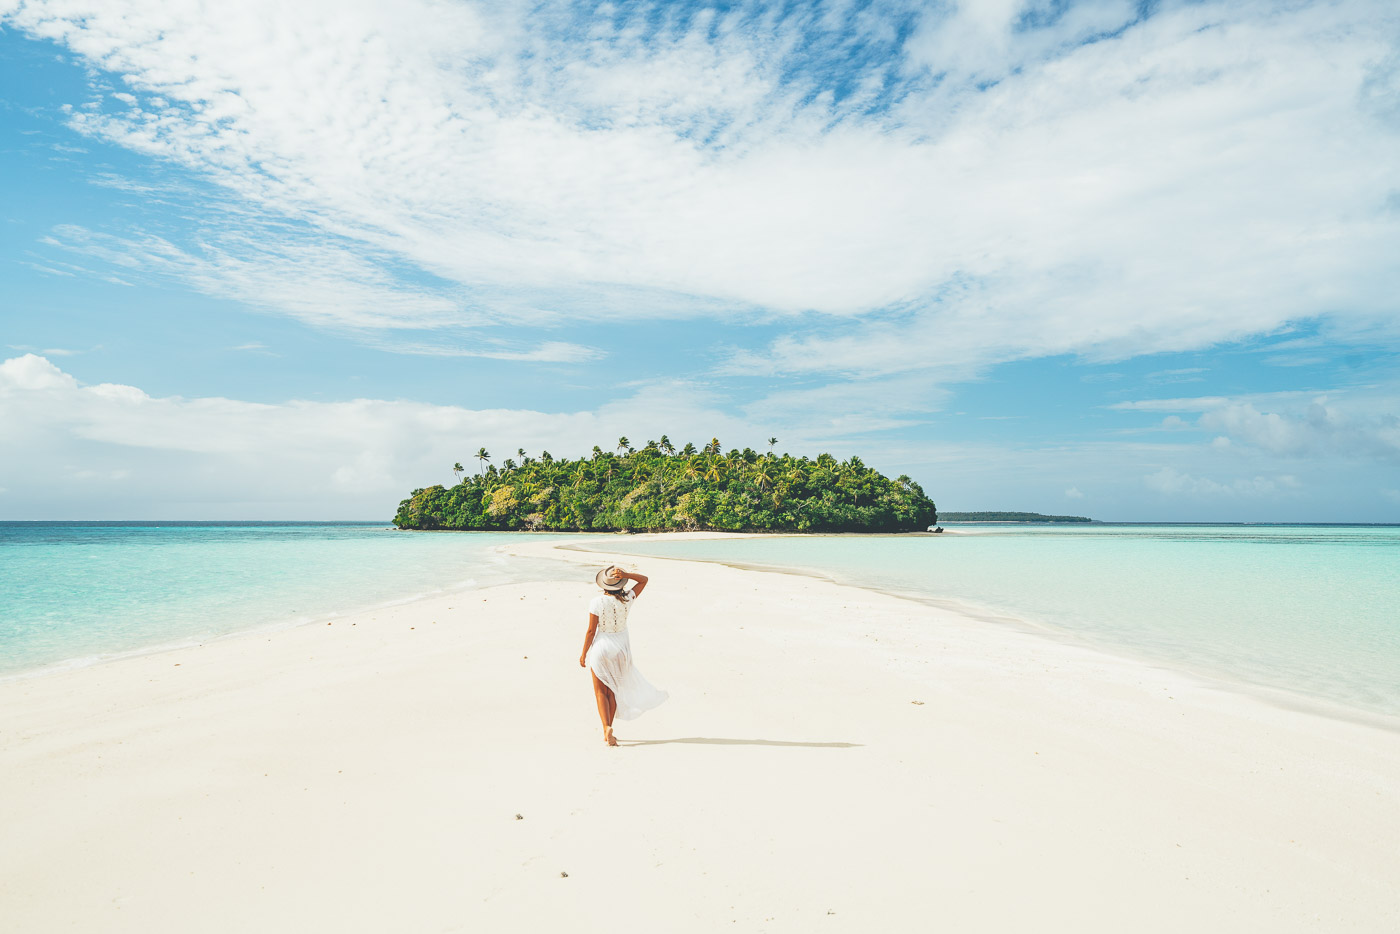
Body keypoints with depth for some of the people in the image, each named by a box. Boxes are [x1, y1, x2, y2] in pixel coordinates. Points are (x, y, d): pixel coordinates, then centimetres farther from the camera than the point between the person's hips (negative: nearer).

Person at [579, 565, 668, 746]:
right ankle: (606, 732, 20)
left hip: (601, 648, -3)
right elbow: (644, 579, 5)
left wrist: (583, 653, -2)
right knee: (613, 690, 16)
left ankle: (606, 727, -10)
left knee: (600, 691, 9)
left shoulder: (597, 602, -17)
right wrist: (625, 574, -12)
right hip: (621, 648, 3)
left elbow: (591, 631, -13)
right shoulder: (627, 599, -9)